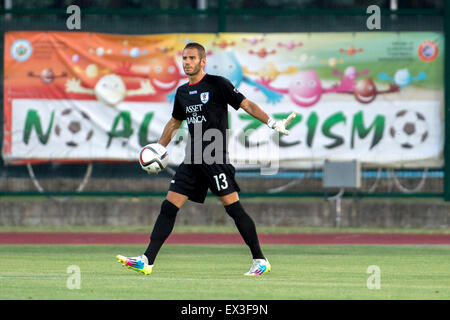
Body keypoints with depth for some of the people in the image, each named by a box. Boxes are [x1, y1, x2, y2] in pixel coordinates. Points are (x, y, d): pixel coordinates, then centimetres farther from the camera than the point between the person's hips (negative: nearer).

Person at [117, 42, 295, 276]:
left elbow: (246, 104, -7)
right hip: (192, 159, 7)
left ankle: (260, 261, -4)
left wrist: (272, 122, -19)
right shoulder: (182, 92, 15)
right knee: (169, 207, 1)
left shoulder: (217, 84, -4)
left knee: (232, 207, -10)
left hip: (215, 156, -7)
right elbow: (174, 122, 31)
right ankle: (146, 261, 1)